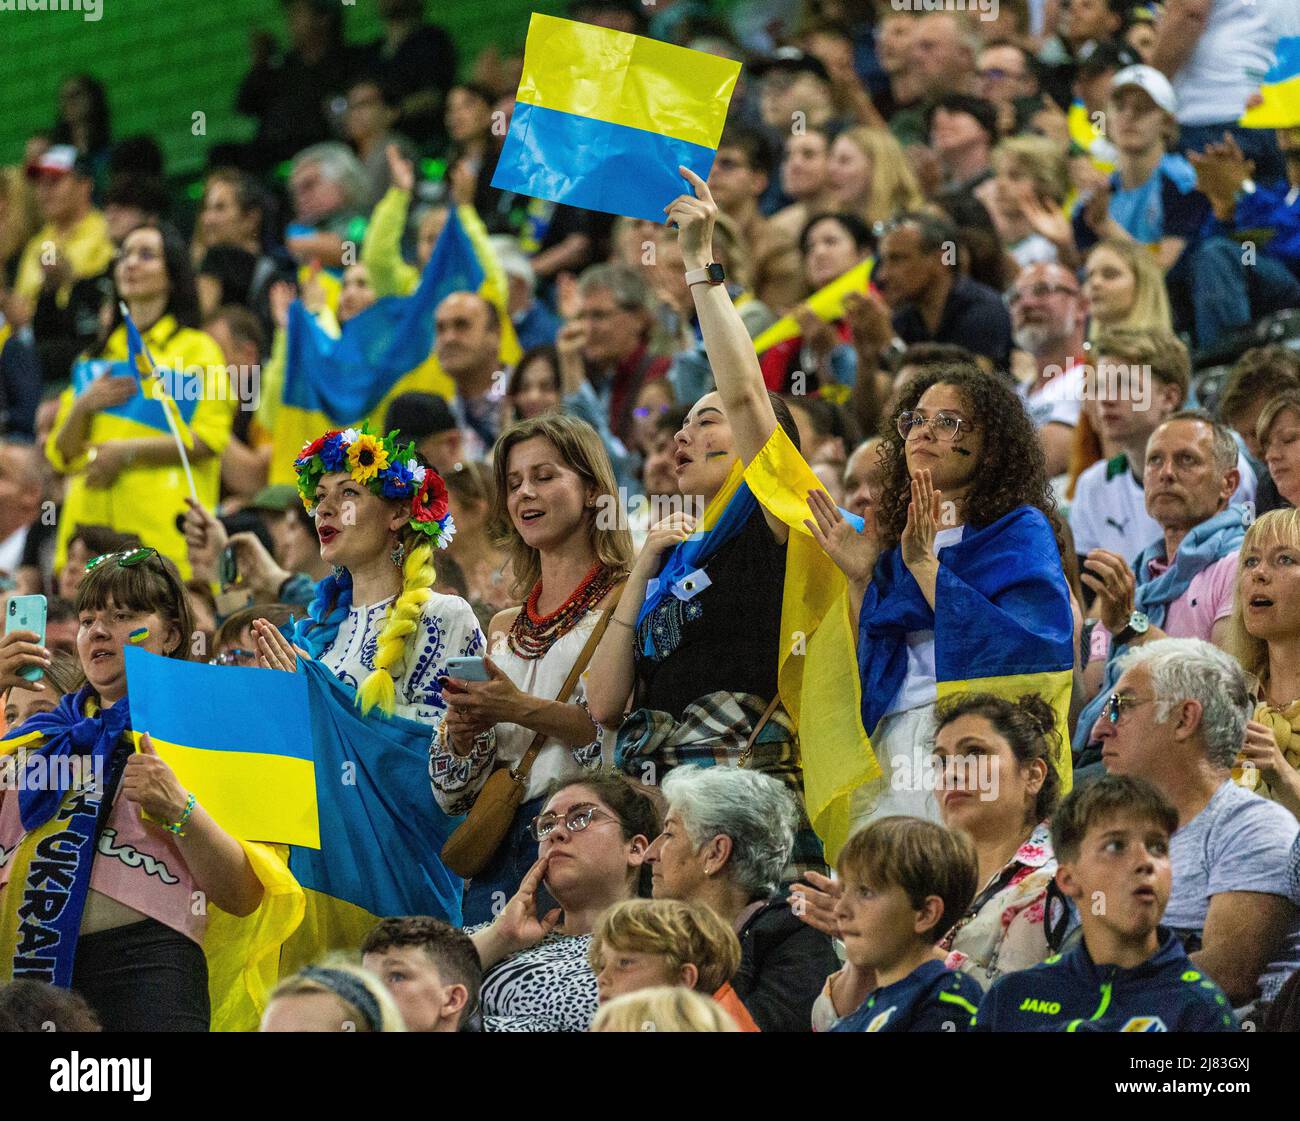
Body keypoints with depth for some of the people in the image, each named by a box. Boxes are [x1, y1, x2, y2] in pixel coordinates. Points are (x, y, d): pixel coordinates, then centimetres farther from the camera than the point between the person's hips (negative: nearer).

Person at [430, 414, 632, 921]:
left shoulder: (624, 603, 3)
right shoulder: (504, 627, 22)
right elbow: (453, 784, 21)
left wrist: (525, 710, -16)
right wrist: (463, 732, -1)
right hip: (499, 850, 5)